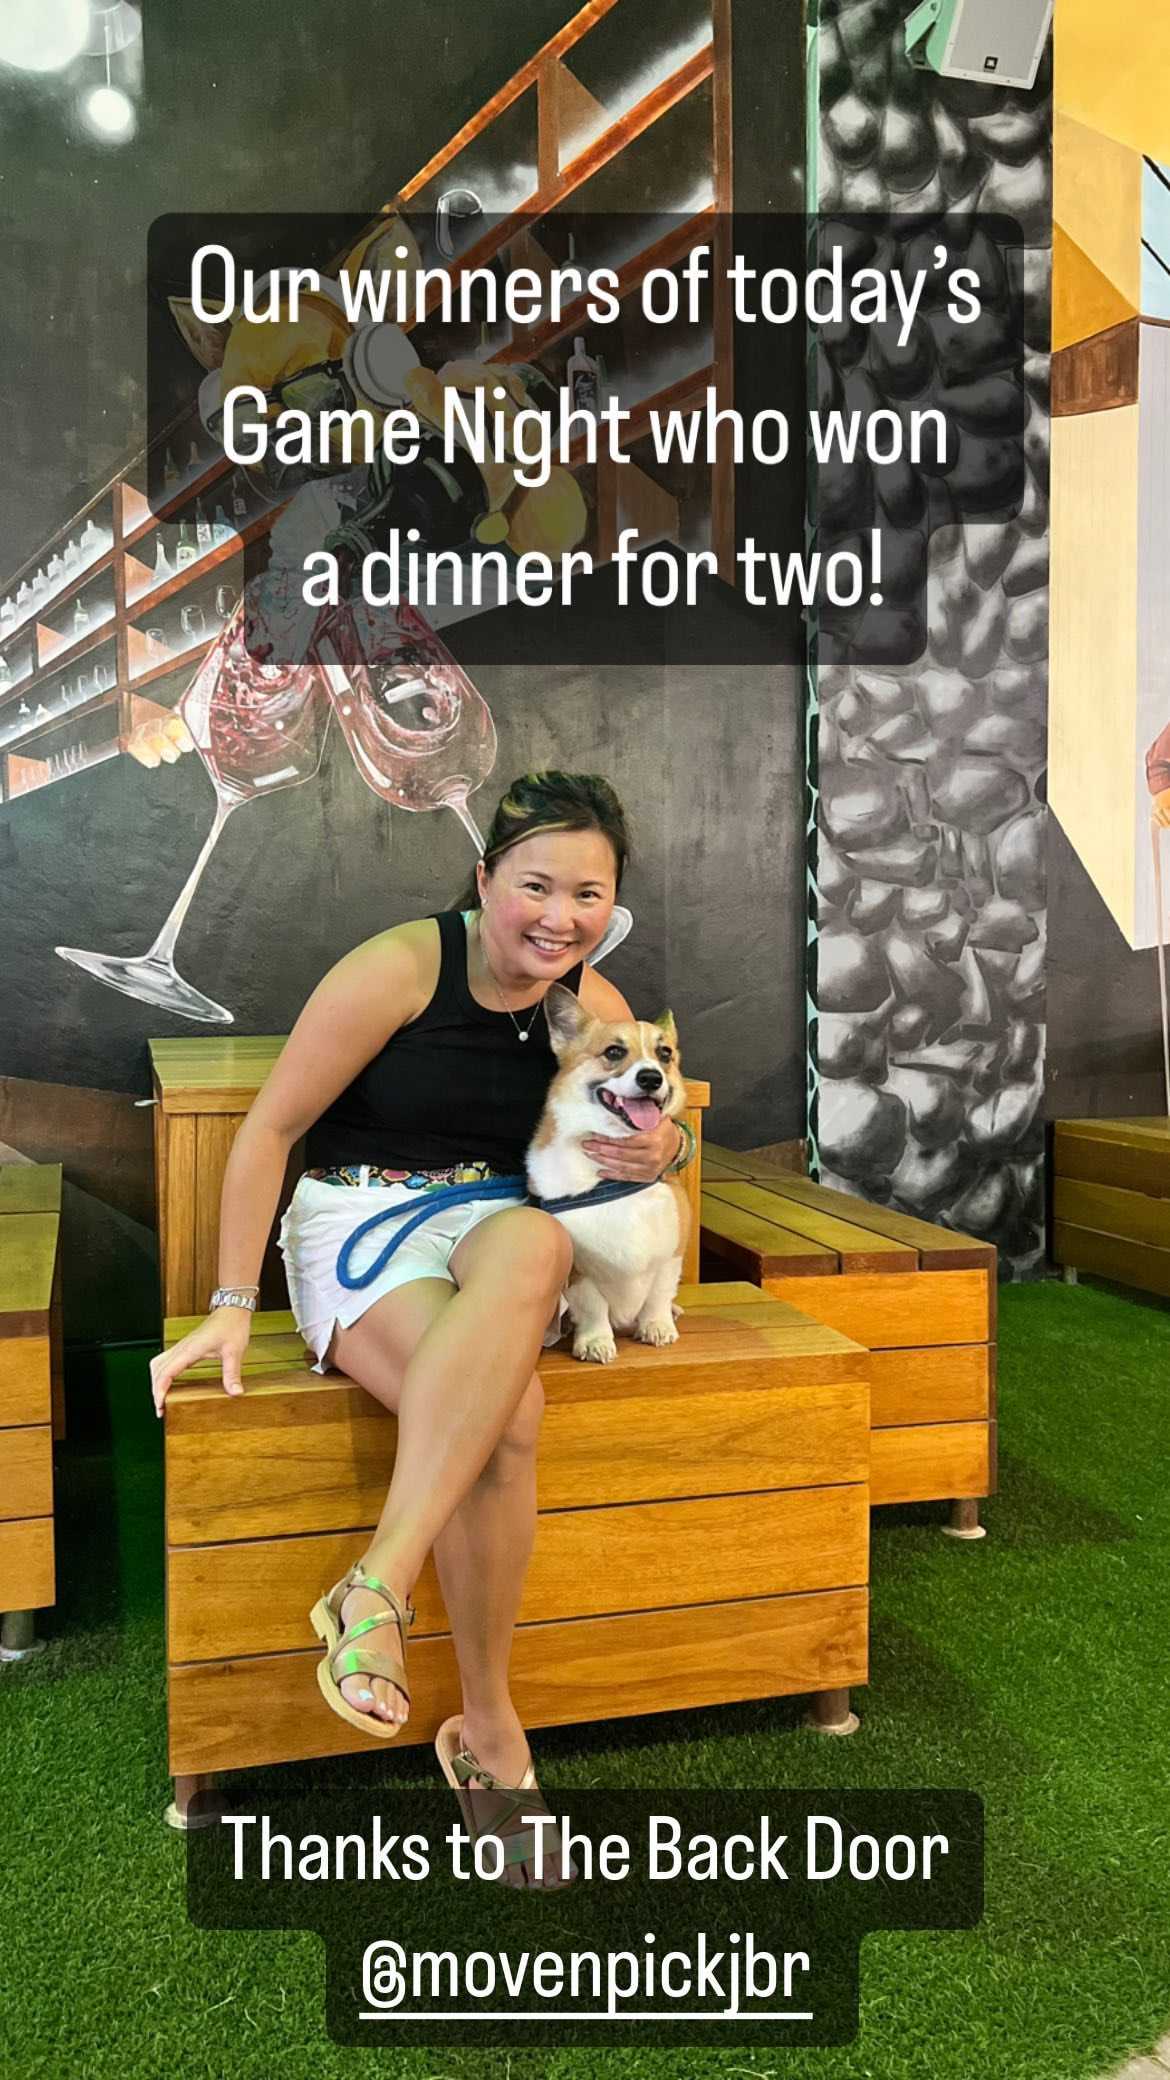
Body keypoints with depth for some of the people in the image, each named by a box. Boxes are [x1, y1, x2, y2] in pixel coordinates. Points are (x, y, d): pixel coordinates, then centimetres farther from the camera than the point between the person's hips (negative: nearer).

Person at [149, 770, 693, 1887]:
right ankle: (490, 1731, -17)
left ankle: (376, 1587, -35)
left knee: (535, 1242, -38)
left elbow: (652, 1118, 21)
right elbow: (268, 1130, -8)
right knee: (508, 1418, -33)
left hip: (498, 1220, 4)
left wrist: (665, 1149, -6)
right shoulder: (400, 968, -12)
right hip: (360, 1216, -3)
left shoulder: (594, 1007, 3)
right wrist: (232, 1305, -9)